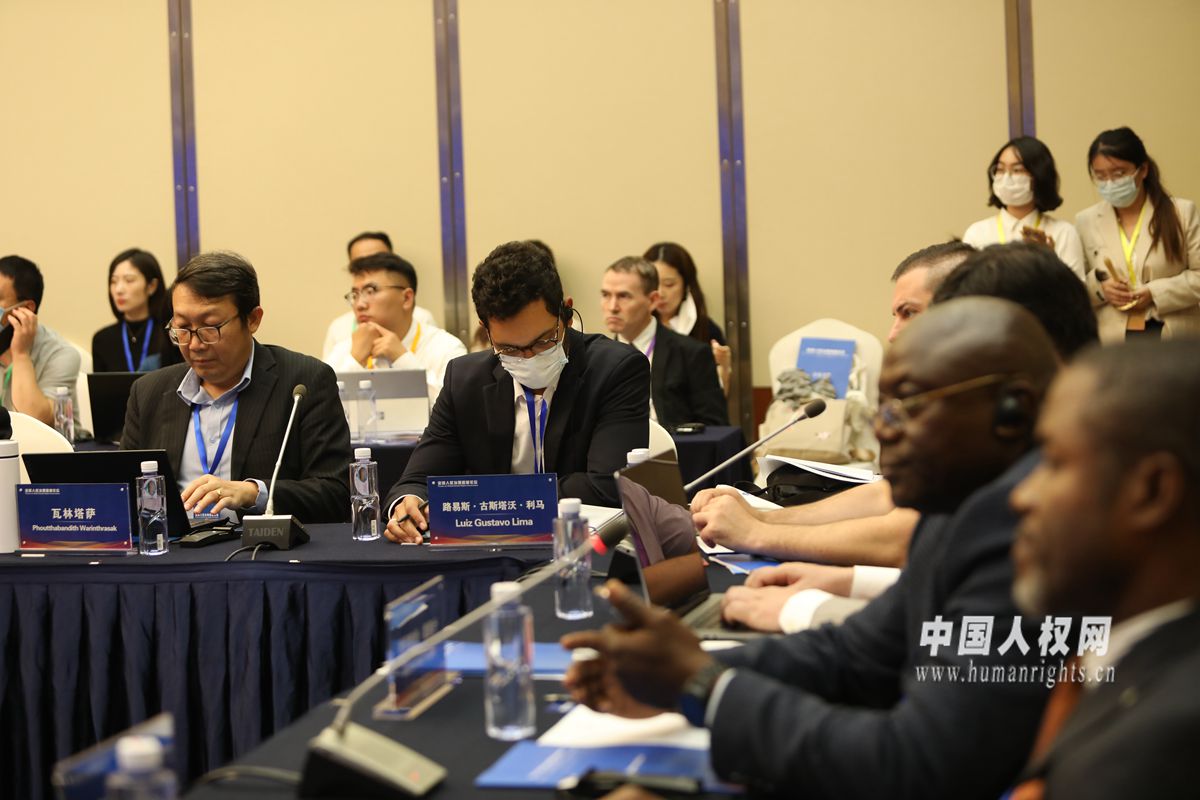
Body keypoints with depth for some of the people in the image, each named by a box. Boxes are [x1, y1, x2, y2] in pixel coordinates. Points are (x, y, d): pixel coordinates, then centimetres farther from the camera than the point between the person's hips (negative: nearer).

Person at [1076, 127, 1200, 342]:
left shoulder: (1181, 212, 2)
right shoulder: (1085, 221, 7)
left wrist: (1156, 293, -13)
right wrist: (1098, 287, -12)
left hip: (1173, 340, -1)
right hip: (1111, 342, 1)